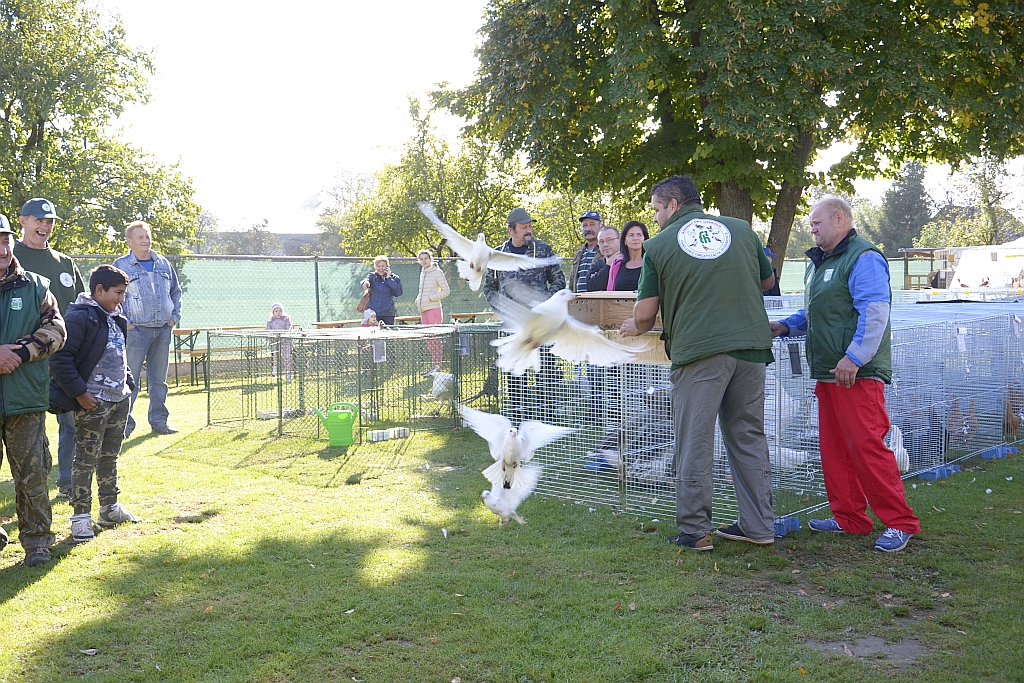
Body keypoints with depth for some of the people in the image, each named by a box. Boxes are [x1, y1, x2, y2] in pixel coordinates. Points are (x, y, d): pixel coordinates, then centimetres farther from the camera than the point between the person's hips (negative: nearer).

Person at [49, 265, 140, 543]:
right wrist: (79, 393, -20)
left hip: (119, 400, 9)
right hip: (92, 403, -9)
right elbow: (60, 359, -20)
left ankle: (110, 509, 28)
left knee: (110, 458, 18)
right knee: (85, 460, -2)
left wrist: (128, 383, 16)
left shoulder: (116, 320, 13)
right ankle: (81, 516, 4)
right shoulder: (78, 318, -16)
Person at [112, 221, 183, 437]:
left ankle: (159, 422, 18)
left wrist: (175, 316, 10)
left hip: (163, 330, 5)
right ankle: (124, 424, 1)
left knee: (159, 379, 10)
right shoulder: (120, 265, -1)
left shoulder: (163, 264, 13)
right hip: (136, 330, -5)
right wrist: (123, 322, -9)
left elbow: (176, 291, 21)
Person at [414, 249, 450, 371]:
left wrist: (430, 298, -12)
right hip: (423, 310, 7)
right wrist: (418, 301, 10)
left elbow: (446, 291, -8)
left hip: (434, 308, -7)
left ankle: (436, 365, -10)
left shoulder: (437, 272, -4)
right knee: (428, 340, 7)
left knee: (434, 337, -11)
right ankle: (434, 366, 11)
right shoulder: (422, 273, 17)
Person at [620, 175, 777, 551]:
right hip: (751, 346, 4)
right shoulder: (741, 229, 12)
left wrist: (635, 327, 24)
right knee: (749, 436, 12)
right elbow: (767, 281, 25)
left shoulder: (658, 245, 1)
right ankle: (758, 525, 17)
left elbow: (644, 314, 1)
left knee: (695, 443, 4)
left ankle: (694, 530, 8)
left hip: (698, 351, -4)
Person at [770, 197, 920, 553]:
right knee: (834, 448, 12)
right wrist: (786, 326, 14)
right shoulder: (819, 262, 21)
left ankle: (900, 522, -1)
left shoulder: (863, 258, -10)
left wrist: (854, 358, -25)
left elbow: (874, 312, -20)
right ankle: (848, 517, 22)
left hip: (857, 374, -10)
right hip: (828, 374, 10)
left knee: (866, 447, -10)